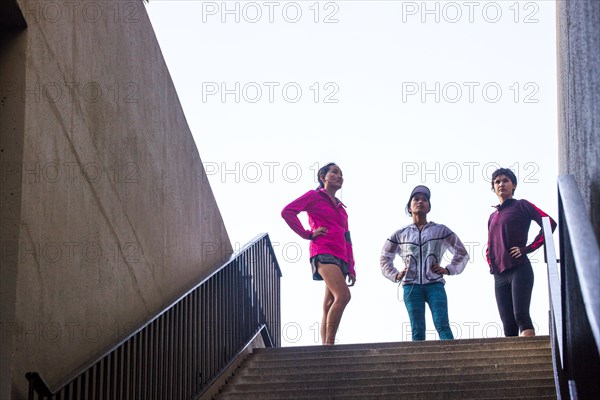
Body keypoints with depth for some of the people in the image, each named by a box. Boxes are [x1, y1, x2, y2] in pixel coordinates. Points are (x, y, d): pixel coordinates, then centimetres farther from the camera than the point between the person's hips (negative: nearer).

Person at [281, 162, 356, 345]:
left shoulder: (341, 208, 27)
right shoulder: (314, 196, 7)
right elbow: (287, 211, -5)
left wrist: (351, 268, 17)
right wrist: (308, 234, -7)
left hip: (340, 258, 7)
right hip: (323, 253, -7)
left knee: (330, 305, 0)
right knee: (343, 296, -24)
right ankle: (328, 344, -25)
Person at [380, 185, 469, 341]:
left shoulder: (441, 230, 12)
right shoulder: (400, 234, 15)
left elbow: (461, 252, 17)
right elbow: (385, 259, 25)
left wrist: (449, 269, 5)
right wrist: (395, 275, 10)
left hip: (435, 284, -1)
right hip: (411, 286, 1)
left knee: (442, 324, -17)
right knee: (417, 331, -6)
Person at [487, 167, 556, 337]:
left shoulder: (521, 206, 4)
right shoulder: (493, 216, 22)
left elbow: (549, 223, -8)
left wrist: (529, 248, -12)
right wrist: (491, 263, 15)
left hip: (519, 270, -6)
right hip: (499, 275, 6)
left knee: (521, 315, -22)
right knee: (508, 324, -1)